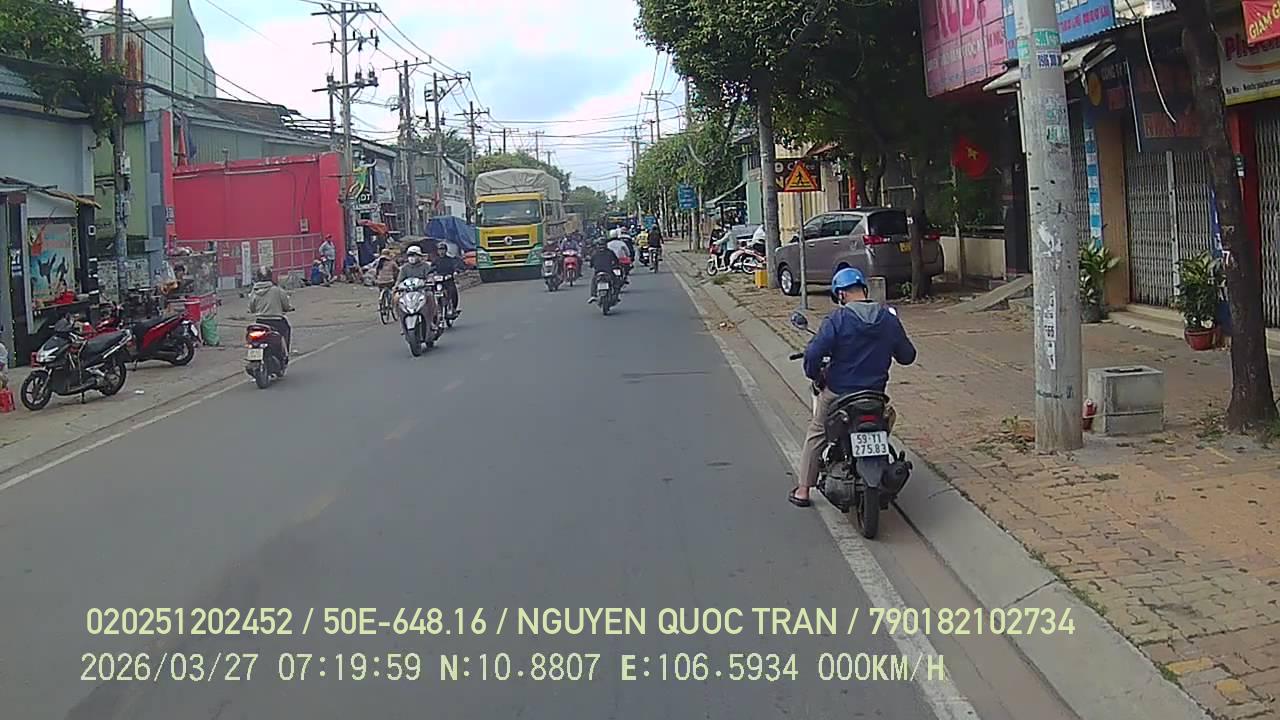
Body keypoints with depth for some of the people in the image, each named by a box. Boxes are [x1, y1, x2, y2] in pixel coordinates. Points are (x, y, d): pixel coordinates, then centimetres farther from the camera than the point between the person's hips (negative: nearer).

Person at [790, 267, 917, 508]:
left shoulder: (837, 319, -15)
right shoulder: (889, 318, -3)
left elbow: (814, 353, -22)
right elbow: (907, 355, 6)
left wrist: (814, 374, -2)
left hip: (837, 393, -2)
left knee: (816, 434, 21)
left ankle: (803, 490, 24)